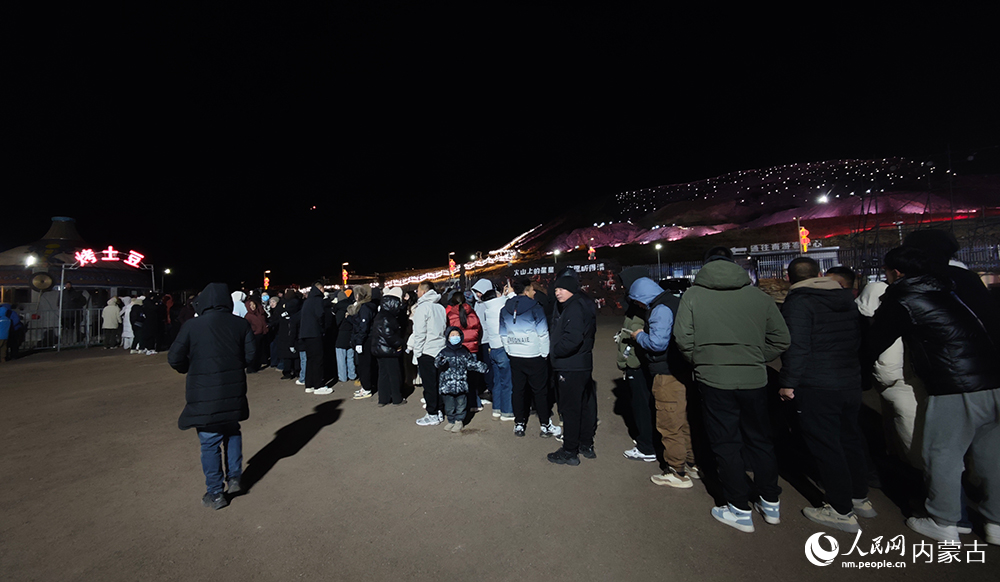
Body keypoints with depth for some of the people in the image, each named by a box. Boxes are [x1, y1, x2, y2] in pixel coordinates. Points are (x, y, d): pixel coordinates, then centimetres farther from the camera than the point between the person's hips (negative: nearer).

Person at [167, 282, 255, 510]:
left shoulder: (192, 326, -10)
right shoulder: (241, 324, -4)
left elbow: (174, 358, -7)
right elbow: (250, 354, -3)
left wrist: (192, 370, 12)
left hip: (204, 395, -2)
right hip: (234, 391, 3)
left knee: (210, 443, 9)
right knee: (232, 432, 24)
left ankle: (215, 494, 19)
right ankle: (234, 478, 28)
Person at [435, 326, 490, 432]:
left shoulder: (464, 351, 6)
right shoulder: (444, 352, -1)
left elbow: (472, 363, 13)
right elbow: (437, 363, -9)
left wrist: (481, 367, 1)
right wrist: (440, 362, -31)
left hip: (461, 383, 1)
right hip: (447, 383, -1)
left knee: (461, 403, 6)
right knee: (449, 404, 8)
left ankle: (459, 421, 23)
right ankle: (451, 421, 26)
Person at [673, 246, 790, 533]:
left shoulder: (693, 294, -7)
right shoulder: (759, 295, -1)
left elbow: (683, 339, -14)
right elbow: (781, 340, 2)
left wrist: (702, 363, 2)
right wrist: (753, 359, 13)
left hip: (714, 381, -3)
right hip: (754, 380, 3)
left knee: (726, 444, 11)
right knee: (760, 440, 21)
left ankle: (740, 511, 23)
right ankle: (771, 504, 37)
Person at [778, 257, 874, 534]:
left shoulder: (798, 301, -14)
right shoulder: (848, 299, 12)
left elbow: (796, 346, -21)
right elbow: (859, 339, 19)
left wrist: (788, 383, -16)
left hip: (817, 388, -8)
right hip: (851, 383, 8)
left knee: (825, 446, 2)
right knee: (850, 439, 21)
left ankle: (842, 511, 13)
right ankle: (860, 498, 35)